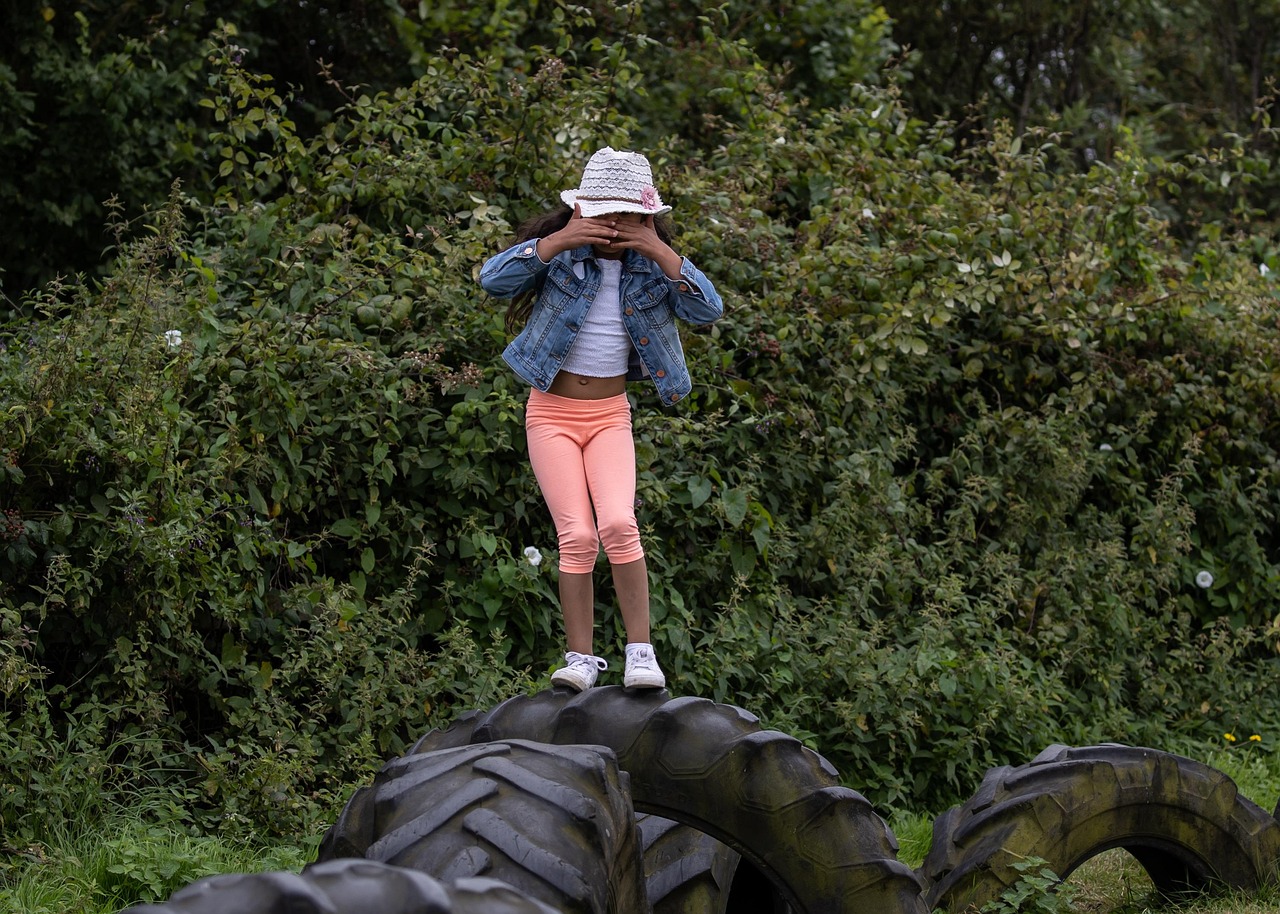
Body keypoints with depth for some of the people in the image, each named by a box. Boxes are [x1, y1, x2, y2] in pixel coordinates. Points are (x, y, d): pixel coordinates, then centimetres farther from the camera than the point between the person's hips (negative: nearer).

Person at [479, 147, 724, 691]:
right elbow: (493, 281, -19)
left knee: (618, 523, -20)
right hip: (552, 412, -1)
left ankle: (641, 651, -14)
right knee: (577, 536, -12)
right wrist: (558, 241, -28)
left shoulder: (649, 264, 1)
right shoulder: (561, 251, -5)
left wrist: (662, 252, -21)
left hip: (610, 416, 1)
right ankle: (582, 658, -3)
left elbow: (708, 310, -12)